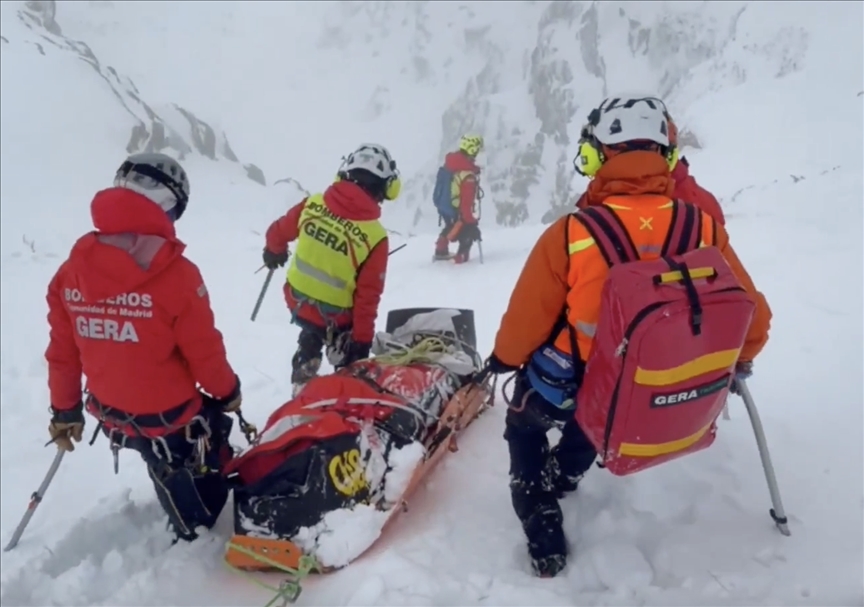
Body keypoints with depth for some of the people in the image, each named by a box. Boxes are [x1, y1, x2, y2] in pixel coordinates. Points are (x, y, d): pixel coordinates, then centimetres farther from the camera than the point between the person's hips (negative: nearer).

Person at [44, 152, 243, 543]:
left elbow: (62, 351, 0)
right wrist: (227, 391, 1)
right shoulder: (176, 275, -28)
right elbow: (204, 351, -19)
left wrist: (65, 409, 15)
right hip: (169, 415, -6)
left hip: (112, 414, 6)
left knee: (172, 476, 33)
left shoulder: (70, 272, -9)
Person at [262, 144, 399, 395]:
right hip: (334, 316, -5)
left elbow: (278, 232, 4)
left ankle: (302, 387, 53)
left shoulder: (312, 204, -13)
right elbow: (368, 295, -22)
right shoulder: (375, 237, -26)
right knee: (349, 364, 19)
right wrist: (363, 337, -10)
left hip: (298, 299, 6)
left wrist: (274, 251, 27)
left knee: (310, 339, 35)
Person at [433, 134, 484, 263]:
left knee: (451, 227, 33)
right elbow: (467, 201, -28)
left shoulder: (449, 162, -7)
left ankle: (441, 251, 48)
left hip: (442, 205, 8)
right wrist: (470, 221, -20)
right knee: (470, 232, 12)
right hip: (456, 210, -8)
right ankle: (460, 258, 19)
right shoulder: (468, 175, -30)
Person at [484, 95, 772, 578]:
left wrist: (503, 358, 12)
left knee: (525, 414, 31)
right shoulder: (705, 228, -14)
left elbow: (525, 323, -11)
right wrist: (738, 362, 20)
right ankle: (562, 477, 55)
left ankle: (540, 516, 22)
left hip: (569, 393, -3)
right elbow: (754, 318, -3)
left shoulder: (570, 234, -23)